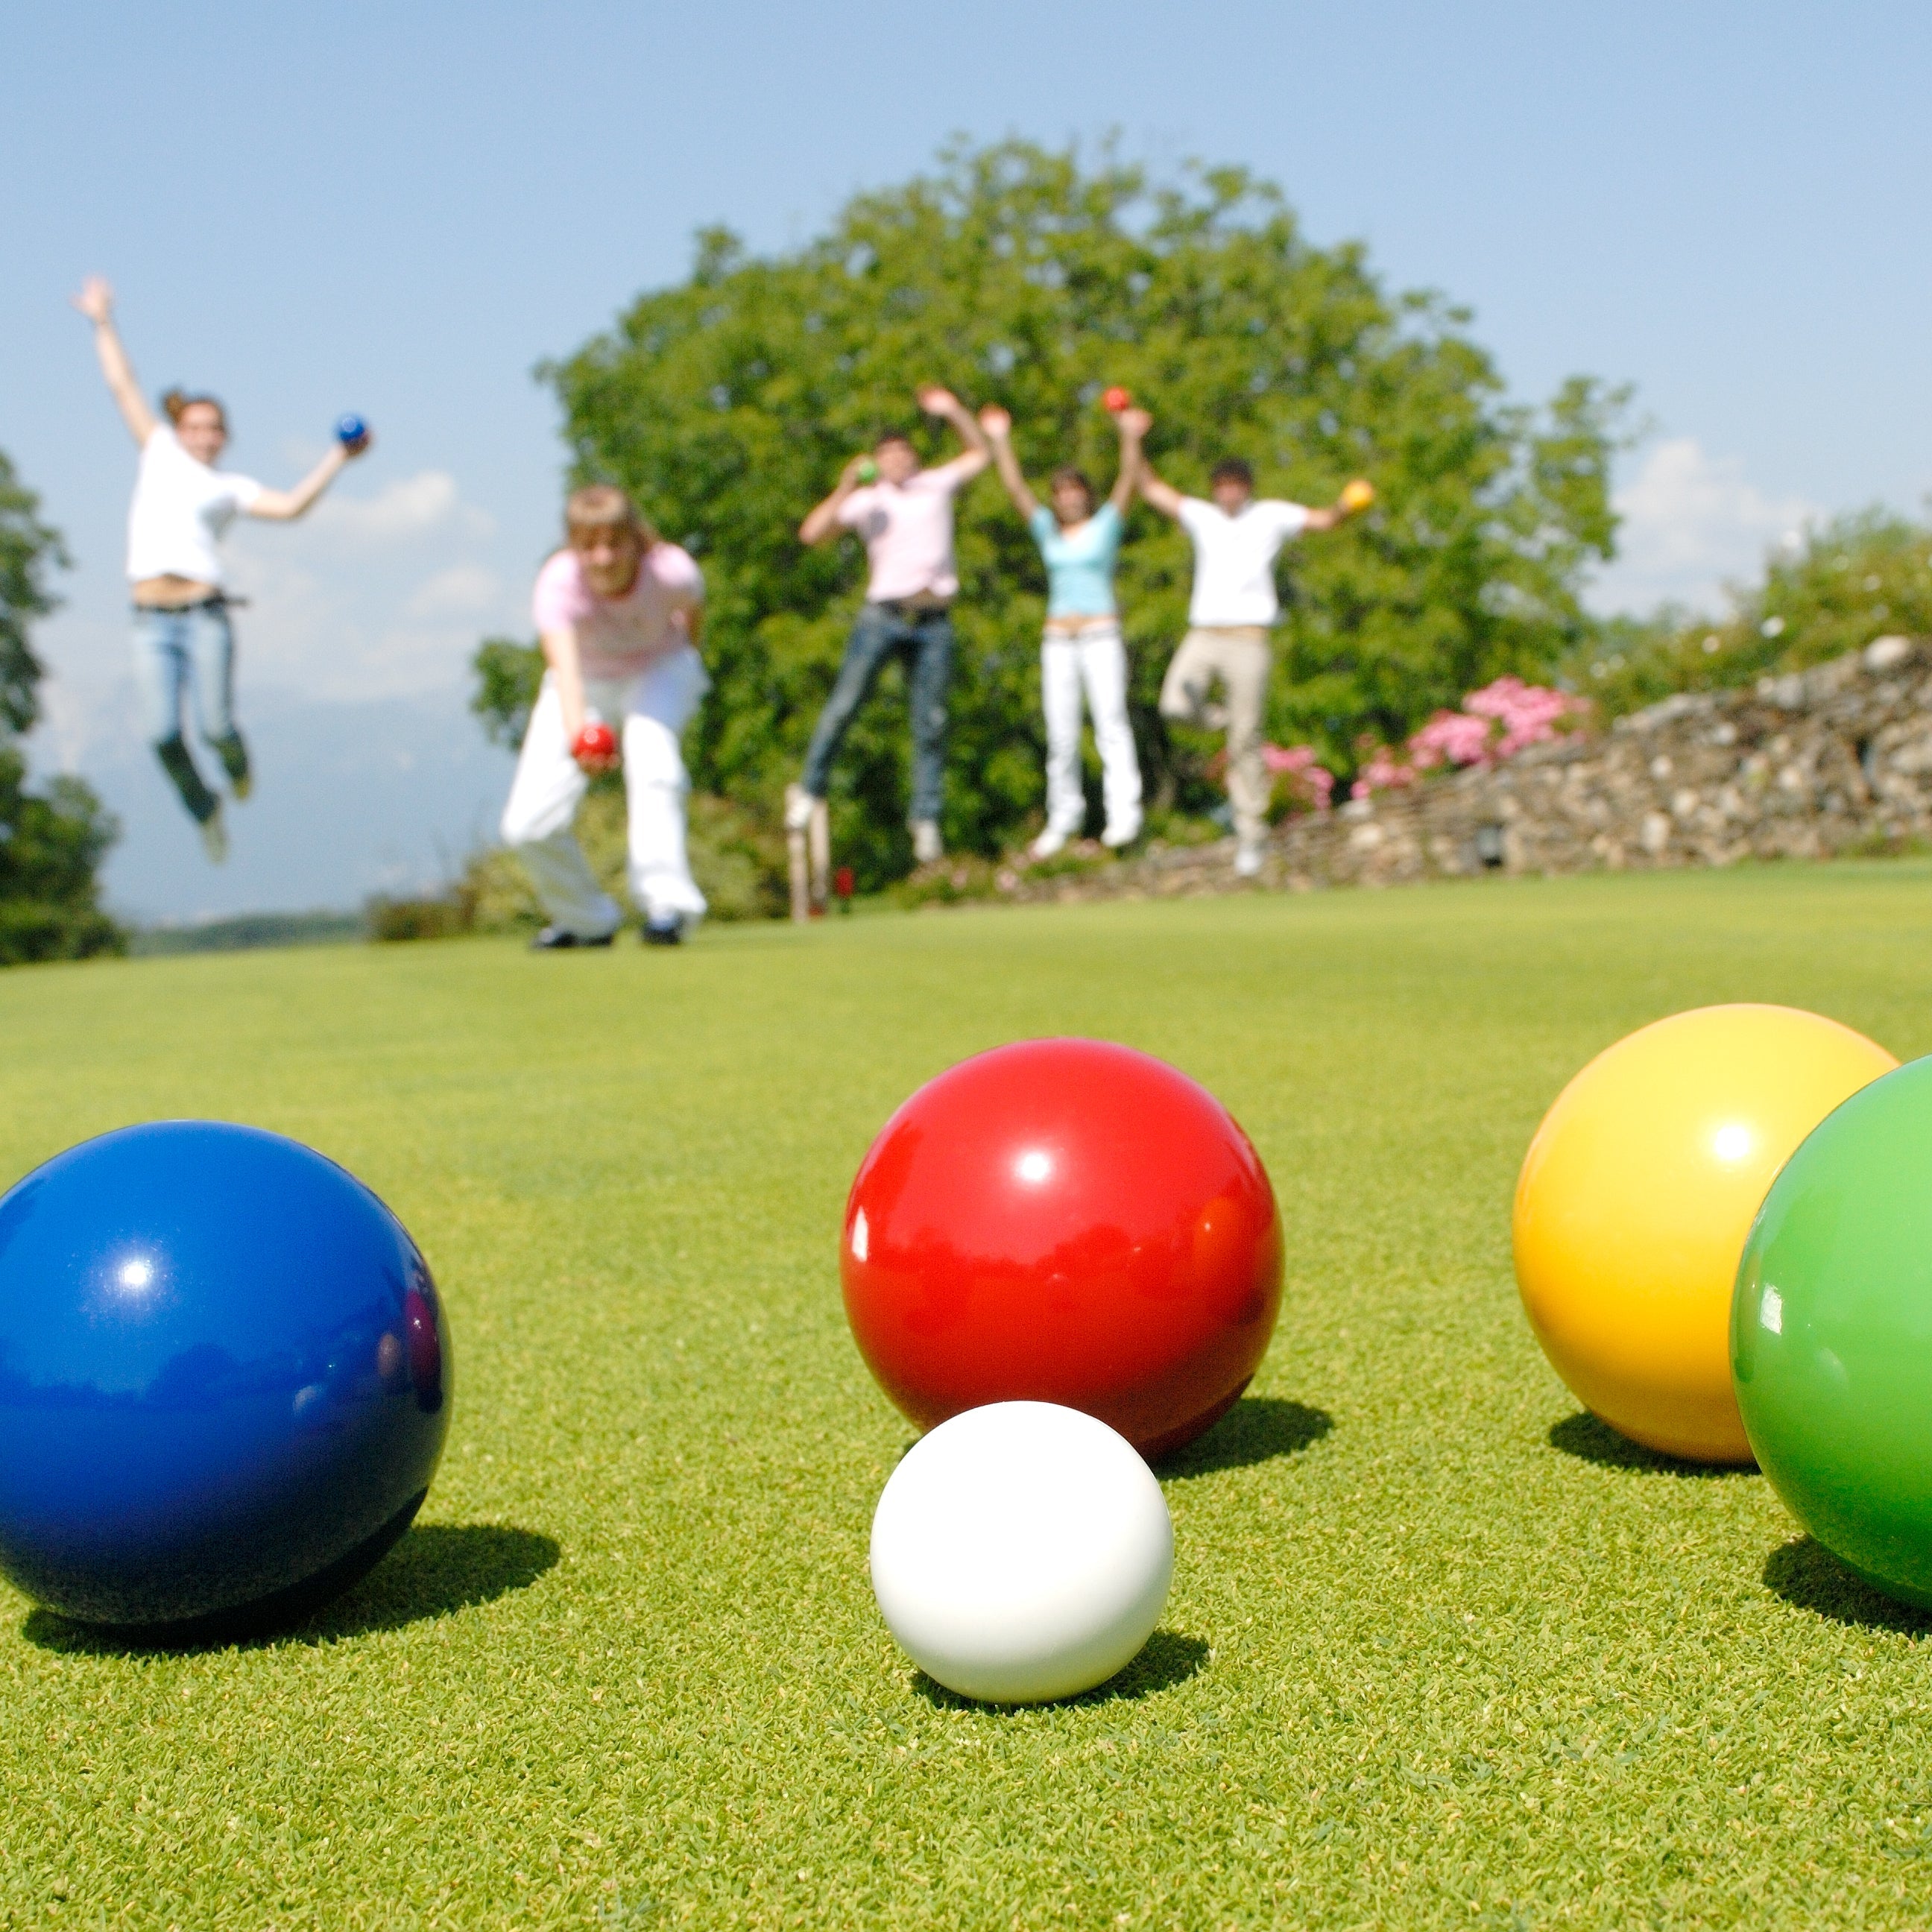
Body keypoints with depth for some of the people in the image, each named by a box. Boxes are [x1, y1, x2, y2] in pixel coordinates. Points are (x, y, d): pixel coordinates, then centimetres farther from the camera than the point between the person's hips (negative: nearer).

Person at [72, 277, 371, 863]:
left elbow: (290, 507, -2)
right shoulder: (160, 453, 17)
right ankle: (206, 812, 16)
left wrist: (338, 458, -3)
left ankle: (237, 765, 28)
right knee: (164, 736, -9)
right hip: (151, 621, 1)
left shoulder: (232, 486, 12)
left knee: (215, 726, -9)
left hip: (204, 616, -1)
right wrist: (103, 325, 27)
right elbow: (123, 387, 23)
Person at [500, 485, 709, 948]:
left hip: (659, 671, -1)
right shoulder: (558, 583, -33)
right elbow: (564, 664, -50)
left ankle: (666, 902, -28)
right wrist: (577, 732, -69)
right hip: (586, 684, 1)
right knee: (527, 827, -9)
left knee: (649, 751, -36)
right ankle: (588, 919, 18)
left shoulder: (672, 571, -30)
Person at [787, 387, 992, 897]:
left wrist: (953, 411, 17)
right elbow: (811, 533, -3)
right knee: (844, 705, -9)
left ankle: (926, 821, -1)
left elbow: (980, 452, 29)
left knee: (930, 723, -3)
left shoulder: (937, 485, 16)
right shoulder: (866, 501, 8)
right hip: (883, 615, -1)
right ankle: (810, 790, 4)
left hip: (934, 621, 1)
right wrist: (844, 489, -11)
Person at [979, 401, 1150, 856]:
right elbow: (1015, 487, 7)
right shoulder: (1047, 530, 13)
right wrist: (1000, 441, -2)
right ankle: (1064, 815, 10)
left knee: (1111, 722, -13)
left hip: (1102, 636, -4)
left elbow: (1128, 481, -8)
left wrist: (1130, 437, -22)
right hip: (1058, 640, 4)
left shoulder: (1106, 525, 5)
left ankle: (1124, 813, -21)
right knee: (1061, 735, 2)